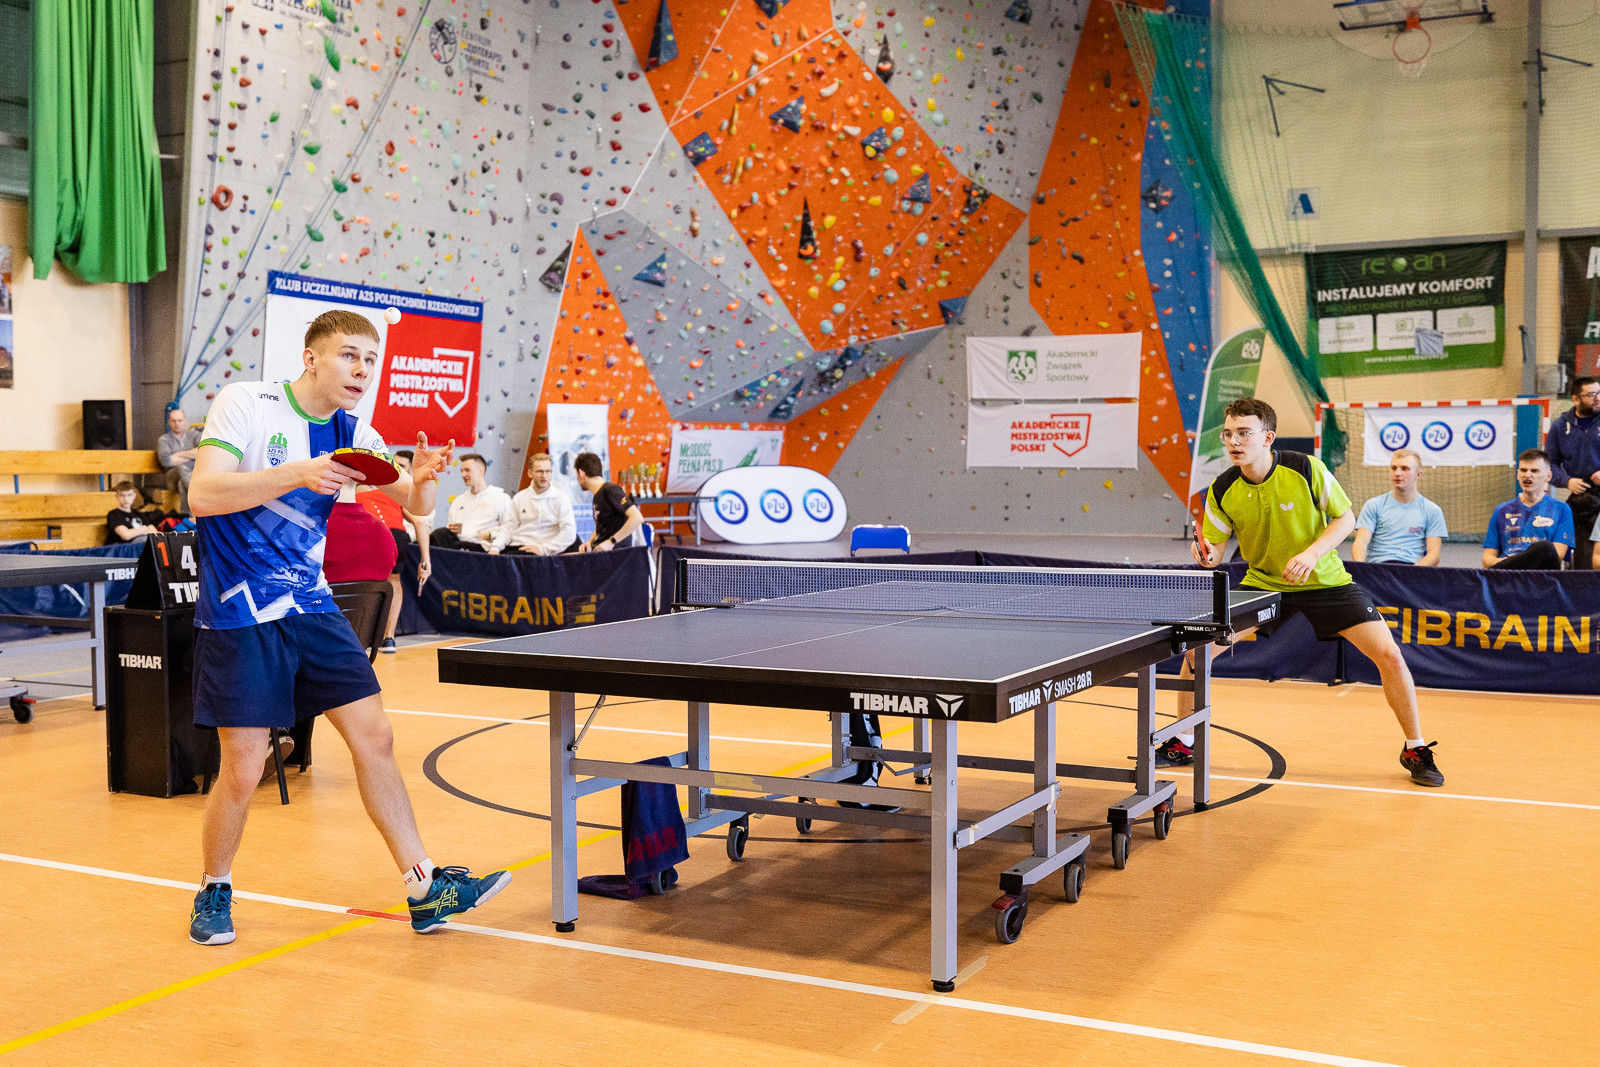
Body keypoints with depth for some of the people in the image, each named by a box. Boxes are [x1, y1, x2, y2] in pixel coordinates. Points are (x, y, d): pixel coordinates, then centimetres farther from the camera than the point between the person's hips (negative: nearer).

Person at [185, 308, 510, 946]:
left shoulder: (350, 434, 5)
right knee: (242, 771, -3)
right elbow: (202, 495, -22)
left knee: (374, 737, 1)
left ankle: (424, 891, 7)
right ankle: (214, 891, 24)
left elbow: (415, 506, 3)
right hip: (239, 614, -5)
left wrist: (423, 478, -21)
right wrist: (296, 475, -34)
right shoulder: (245, 403, -11)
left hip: (311, 606, 6)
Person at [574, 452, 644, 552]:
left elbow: (637, 518, -20)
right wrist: (590, 542, 8)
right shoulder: (597, 496, 17)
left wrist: (611, 541, -19)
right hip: (600, 553, 8)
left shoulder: (610, 490, -11)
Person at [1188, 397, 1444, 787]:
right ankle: (1182, 744, 9)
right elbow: (1214, 554, -6)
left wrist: (1311, 554, -26)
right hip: (1263, 582, 2)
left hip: (1324, 580, -2)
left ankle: (1415, 748, 10)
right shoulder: (1222, 491, -14)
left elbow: (1345, 518, -10)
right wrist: (1204, 554, -31)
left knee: (1389, 656, -13)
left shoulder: (1306, 469, -20)